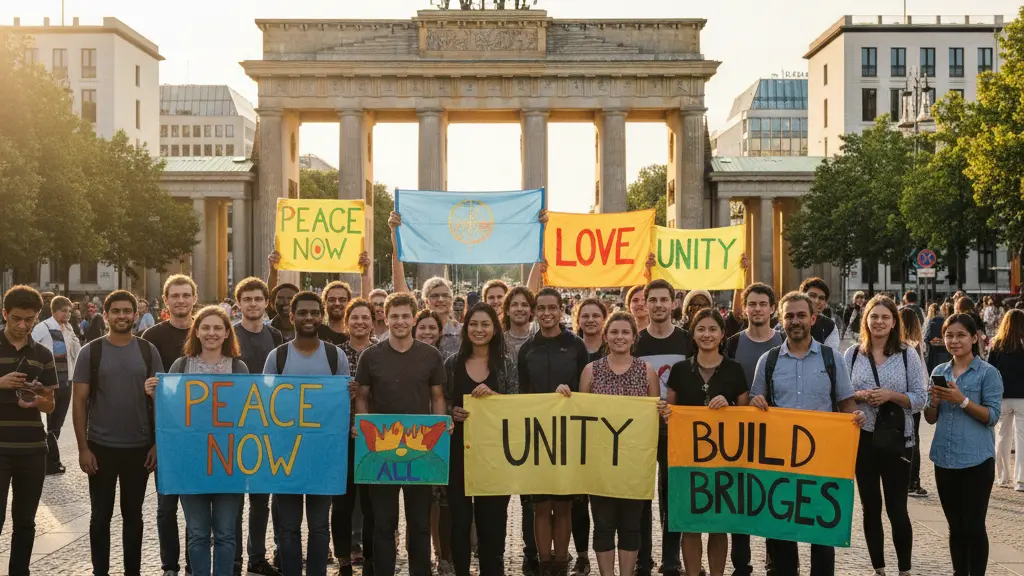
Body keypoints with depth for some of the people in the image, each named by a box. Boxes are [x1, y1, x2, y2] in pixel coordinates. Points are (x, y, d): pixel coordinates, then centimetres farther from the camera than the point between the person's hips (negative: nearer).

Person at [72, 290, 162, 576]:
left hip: (139, 447, 1)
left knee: (133, 514, 12)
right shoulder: (91, 352, -2)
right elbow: (79, 401, -3)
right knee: (101, 515, 7)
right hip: (101, 446, -1)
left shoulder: (148, 350, 1)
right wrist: (83, 447, -8)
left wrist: (157, 443, -3)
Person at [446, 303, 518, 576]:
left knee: (493, 515, 4)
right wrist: (452, 412, -11)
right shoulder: (453, 362, 4)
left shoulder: (506, 363, 2)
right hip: (459, 446, 1)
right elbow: (441, 402, 9)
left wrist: (493, 394, -16)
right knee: (460, 515, 2)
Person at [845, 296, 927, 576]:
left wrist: (891, 395, -17)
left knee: (896, 508, 1)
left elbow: (920, 398, -3)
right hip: (862, 437, 2)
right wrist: (860, 396, -12)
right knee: (870, 506, 10)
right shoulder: (852, 354, 4)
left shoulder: (908, 355, -1)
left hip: (897, 439, -2)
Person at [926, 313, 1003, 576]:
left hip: (976, 461, -5)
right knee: (955, 526, 14)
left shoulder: (988, 373, -6)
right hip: (944, 460, 5)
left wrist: (962, 400, -22)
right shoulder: (939, 372, 9)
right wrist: (935, 401, -9)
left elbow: (992, 416, -11)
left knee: (973, 526, 0)